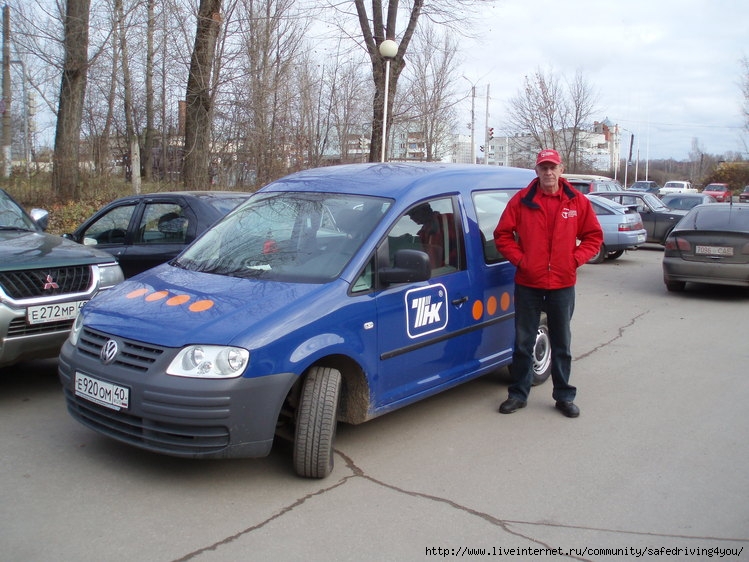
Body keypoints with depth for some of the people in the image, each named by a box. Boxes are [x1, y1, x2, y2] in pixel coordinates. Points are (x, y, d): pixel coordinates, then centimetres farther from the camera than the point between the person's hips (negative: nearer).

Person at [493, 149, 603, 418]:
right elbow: (502, 234, 2)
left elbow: (594, 236, 7)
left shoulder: (577, 202, 2)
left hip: (562, 285, 1)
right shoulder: (522, 200, -1)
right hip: (528, 284, 0)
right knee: (523, 342, 8)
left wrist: (575, 259, -6)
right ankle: (518, 394, 20)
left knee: (562, 344, 11)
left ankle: (564, 396, 23)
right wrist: (519, 259, -8)